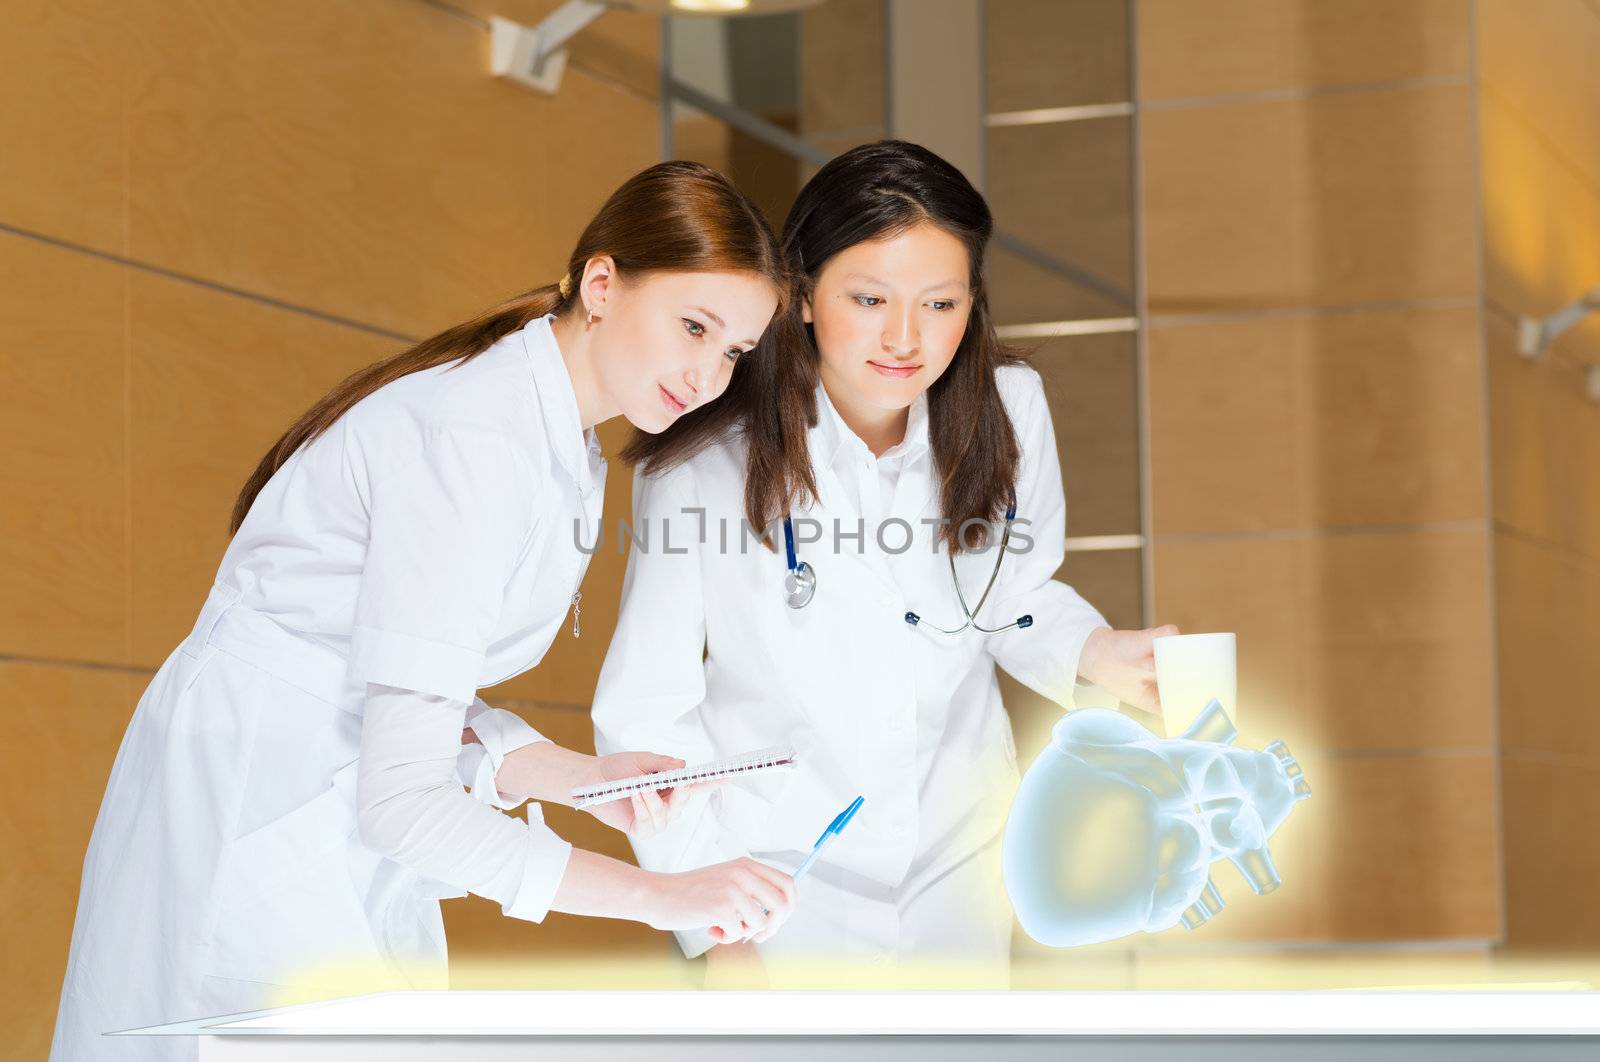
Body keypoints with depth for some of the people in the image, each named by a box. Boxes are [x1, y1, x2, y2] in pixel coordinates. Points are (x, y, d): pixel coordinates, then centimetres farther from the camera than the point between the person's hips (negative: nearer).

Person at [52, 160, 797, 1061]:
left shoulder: (570, 459, 10)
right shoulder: (471, 438, -22)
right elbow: (402, 796, -25)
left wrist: (579, 776, -4)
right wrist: (656, 896, -26)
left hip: (355, 847, 10)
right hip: (244, 821, -9)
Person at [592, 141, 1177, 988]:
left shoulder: (1007, 409, -13)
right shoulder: (703, 464, -22)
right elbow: (645, 713, -14)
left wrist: (1093, 651, -16)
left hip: (957, 862, 4)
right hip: (780, 874, -3)